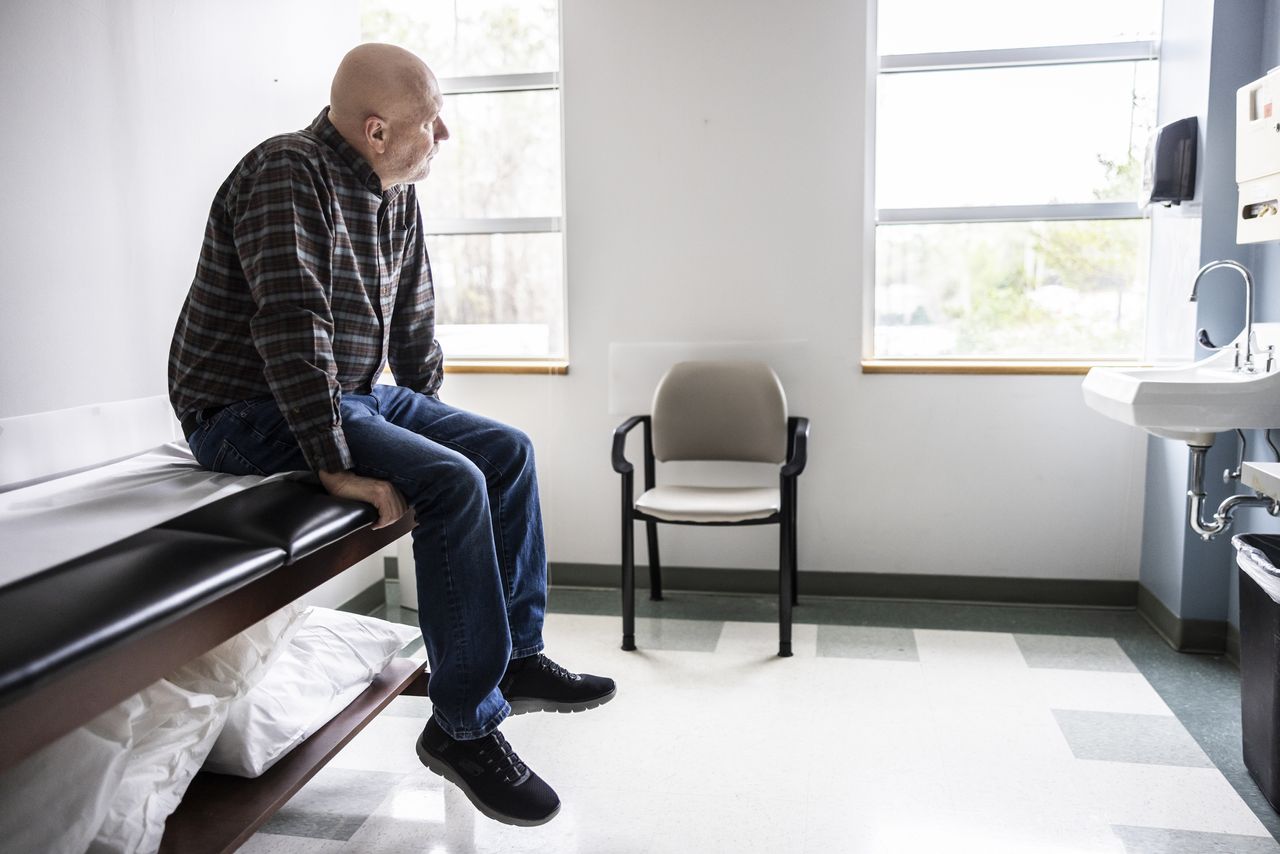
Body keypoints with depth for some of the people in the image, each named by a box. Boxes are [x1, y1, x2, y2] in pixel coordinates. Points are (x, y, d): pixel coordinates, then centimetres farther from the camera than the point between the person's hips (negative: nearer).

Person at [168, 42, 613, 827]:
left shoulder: (398, 200, 7)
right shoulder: (288, 174, -19)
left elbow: (414, 326, 16)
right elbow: (291, 326, -29)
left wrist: (430, 426, 15)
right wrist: (335, 465, -31)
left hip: (351, 395, 9)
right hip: (250, 411, -9)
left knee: (507, 450, 1)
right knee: (453, 483, -26)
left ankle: (517, 656, 9)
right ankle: (464, 726, -15)